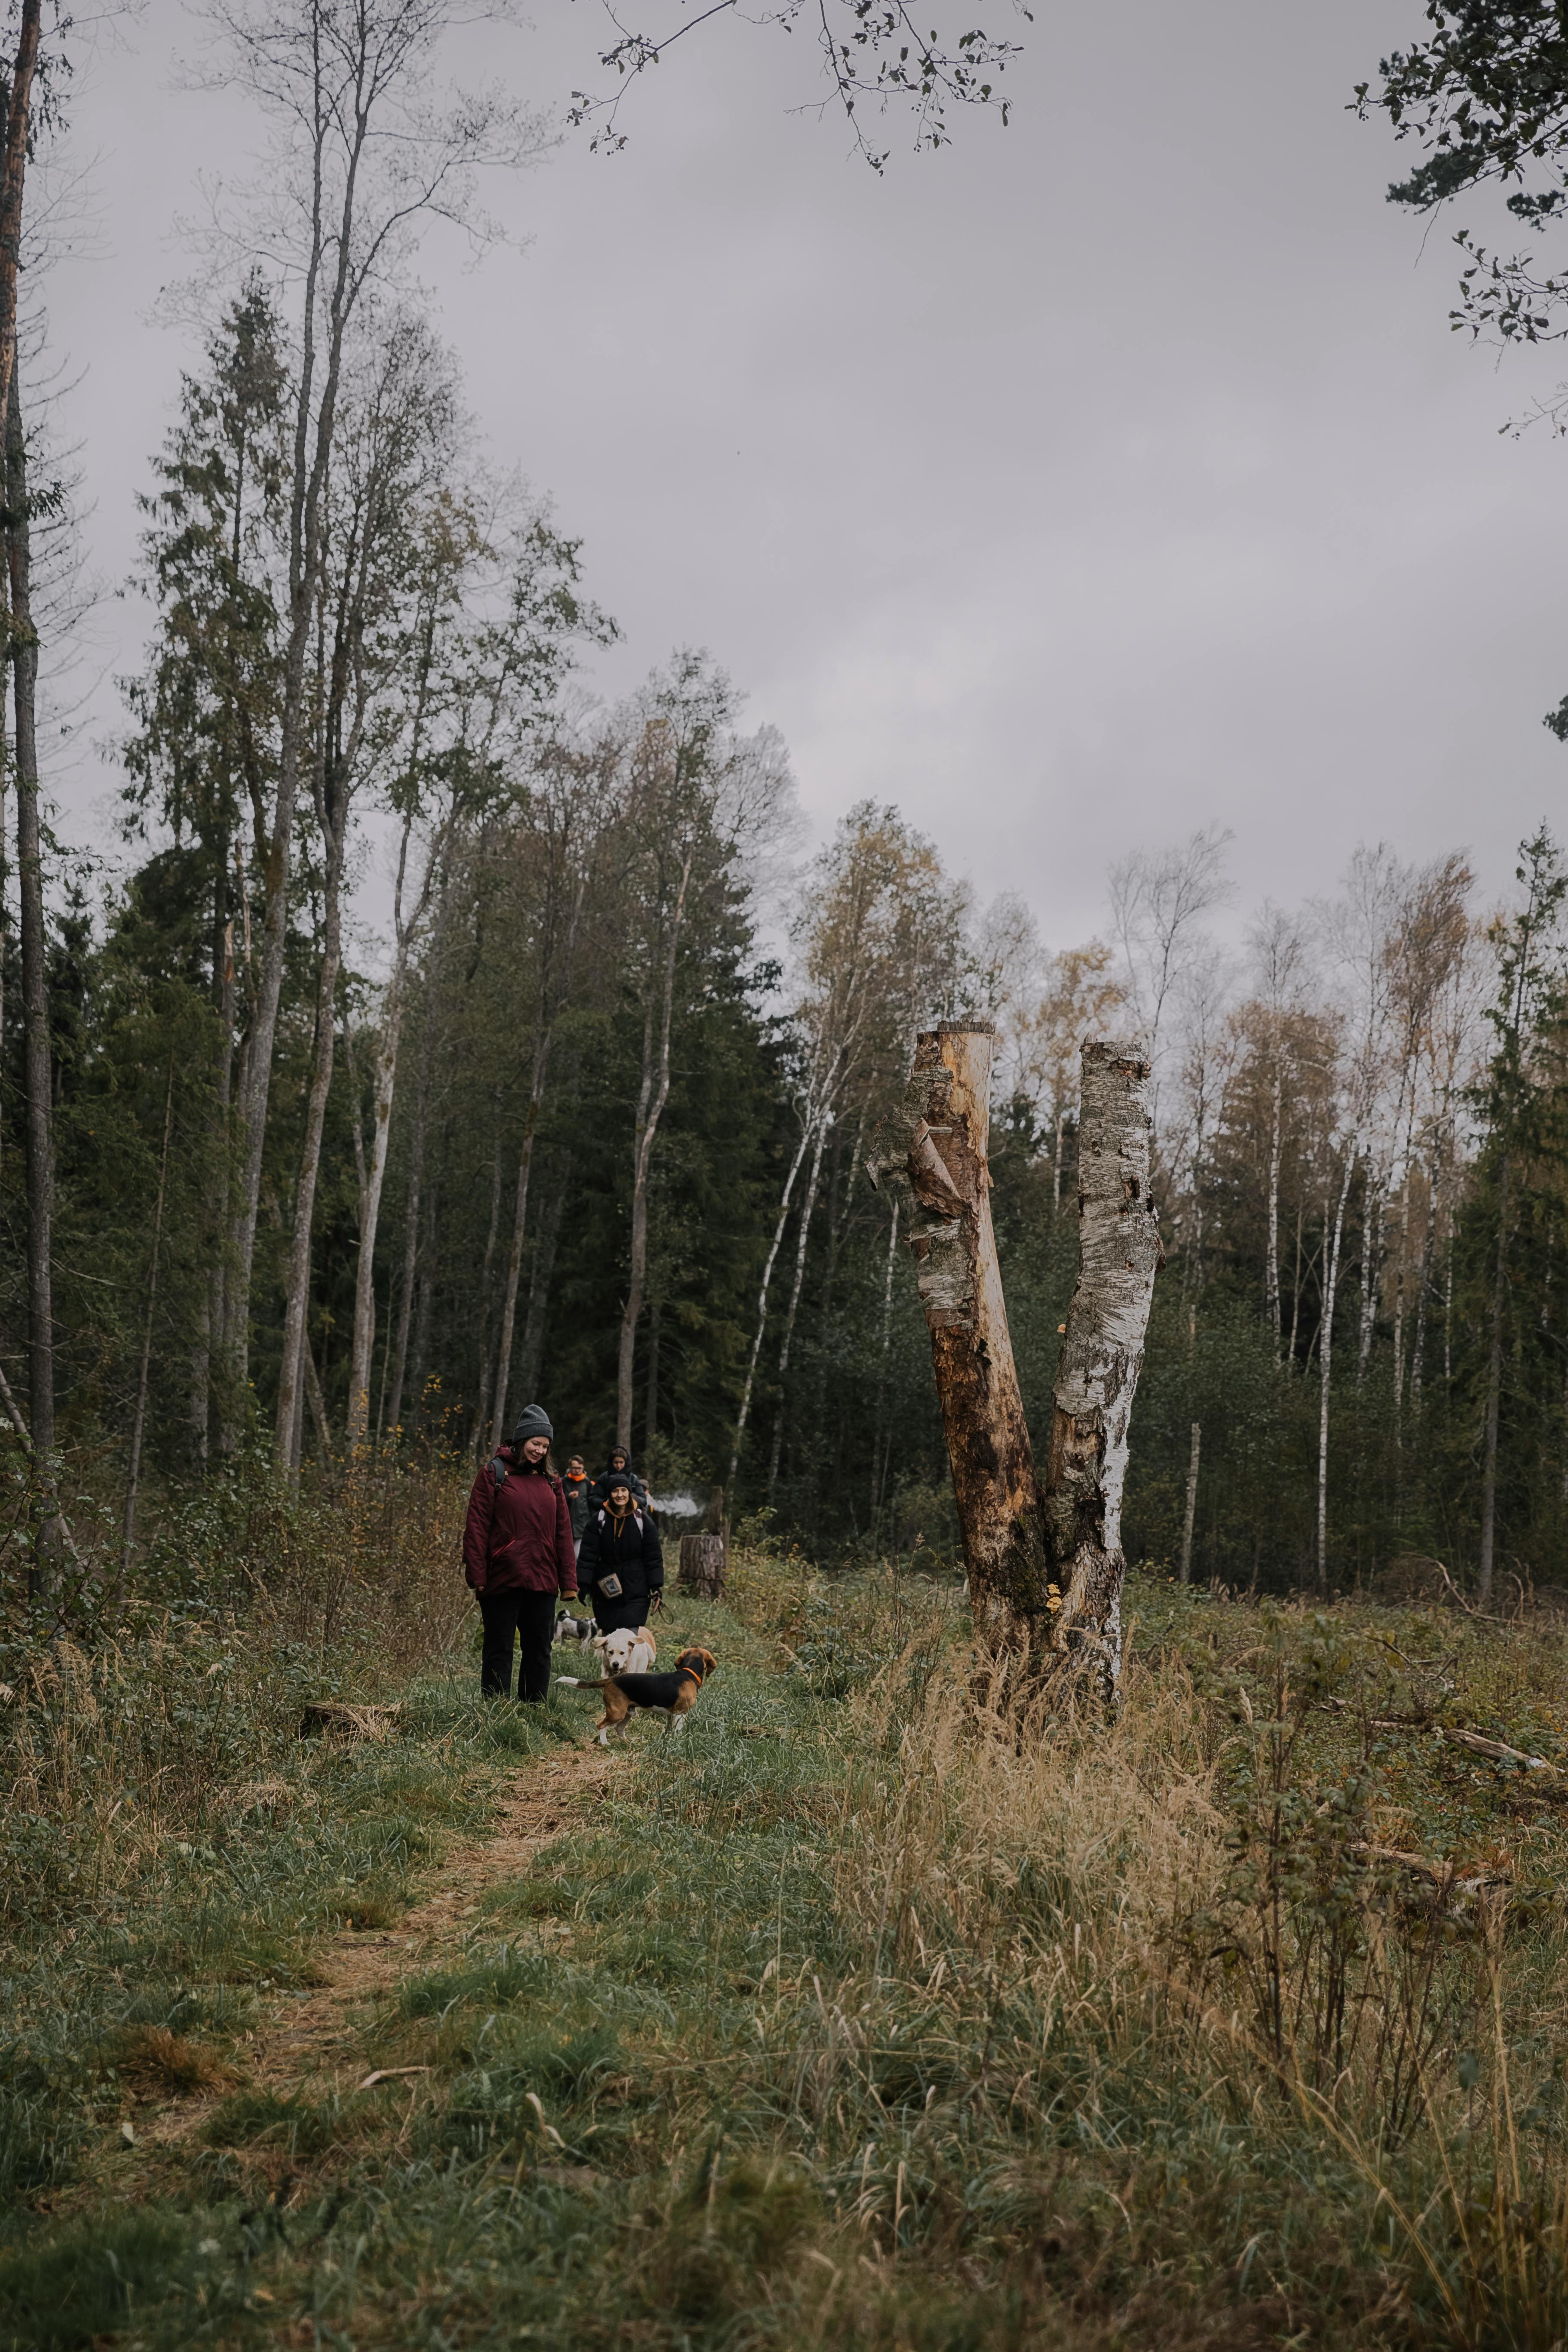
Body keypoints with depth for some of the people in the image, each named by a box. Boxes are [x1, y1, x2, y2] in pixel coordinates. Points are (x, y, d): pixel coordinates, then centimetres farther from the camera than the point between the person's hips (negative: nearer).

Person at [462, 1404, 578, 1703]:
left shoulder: (550, 1482, 14)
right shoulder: (494, 1473, -1)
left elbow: (563, 1533, 13)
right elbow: (477, 1526, -5)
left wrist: (568, 1581, 6)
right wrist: (477, 1575, -12)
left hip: (542, 1581, 5)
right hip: (502, 1579, -5)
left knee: (540, 1648, 8)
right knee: (499, 1650, 1)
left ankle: (535, 1710, 16)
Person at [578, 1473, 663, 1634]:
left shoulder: (642, 1519, 0)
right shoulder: (599, 1519, 1)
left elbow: (653, 1556, 2)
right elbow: (588, 1555, 0)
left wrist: (656, 1586, -3)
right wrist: (584, 1584, -7)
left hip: (636, 1591, -1)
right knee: (608, 1633, 3)